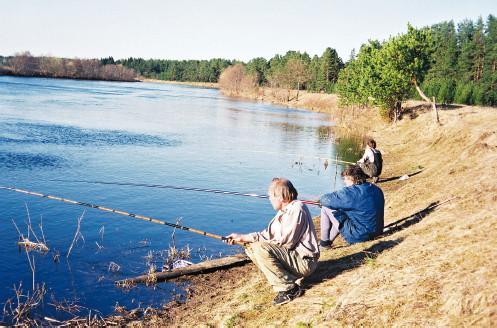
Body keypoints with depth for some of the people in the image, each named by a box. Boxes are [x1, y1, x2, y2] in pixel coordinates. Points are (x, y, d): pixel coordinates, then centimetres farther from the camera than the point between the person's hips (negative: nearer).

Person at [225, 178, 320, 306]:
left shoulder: (297, 209, -18)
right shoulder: (284, 211, 12)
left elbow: (285, 242, -22)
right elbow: (268, 234, 13)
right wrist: (242, 237, 6)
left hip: (304, 261, -10)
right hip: (291, 255, 10)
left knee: (261, 249, -26)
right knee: (250, 247, 6)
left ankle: (289, 288, -15)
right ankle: (288, 277, 3)